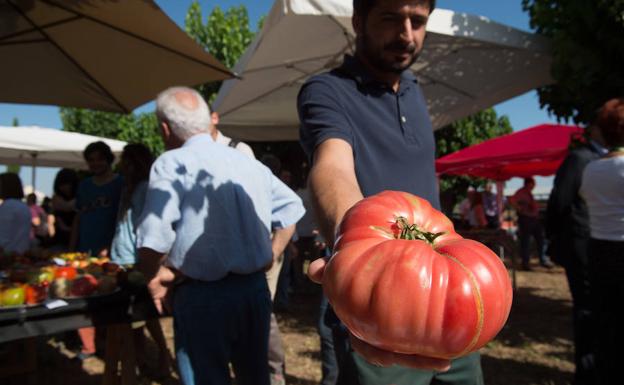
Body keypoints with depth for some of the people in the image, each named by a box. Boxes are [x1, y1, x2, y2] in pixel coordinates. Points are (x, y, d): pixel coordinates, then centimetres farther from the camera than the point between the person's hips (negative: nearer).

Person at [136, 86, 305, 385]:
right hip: (255, 289, 6)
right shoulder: (249, 162, 8)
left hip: (202, 297, -6)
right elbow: (291, 207, 14)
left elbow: (153, 240, -20)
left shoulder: (172, 164, -10)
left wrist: (154, 279, -3)